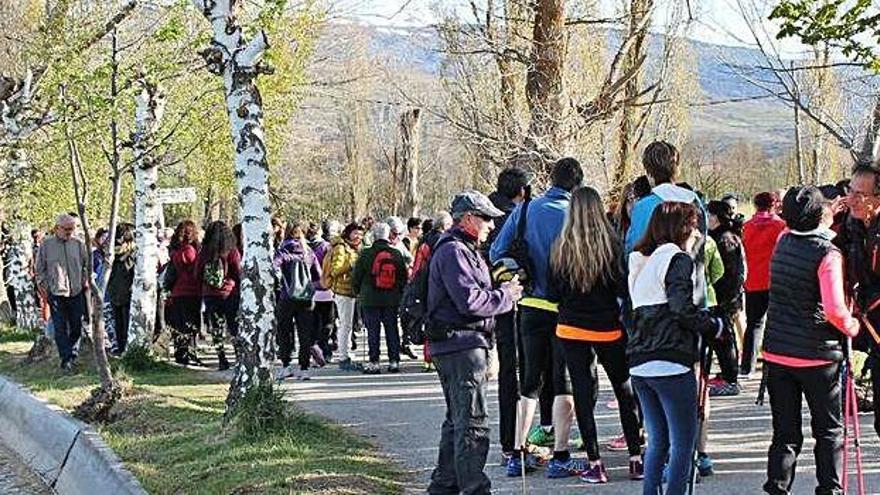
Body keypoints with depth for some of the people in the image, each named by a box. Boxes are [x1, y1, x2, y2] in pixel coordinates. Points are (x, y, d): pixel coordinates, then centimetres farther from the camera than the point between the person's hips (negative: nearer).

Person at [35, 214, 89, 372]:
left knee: (77, 326, 7)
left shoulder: (79, 244, 5)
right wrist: (44, 286, 1)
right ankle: (66, 359, 0)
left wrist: (85, 281, 7)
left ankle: (73, 355, 23)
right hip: (56, 293, -2)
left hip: (76, 292, 2)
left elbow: (87, 264, 16)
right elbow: (40, 268, 6)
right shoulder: (46, 244, 0)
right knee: (60, 328, -4)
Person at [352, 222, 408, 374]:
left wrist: (358, 292, 15)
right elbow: (404, 277, 8)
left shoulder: (366, 254, -9)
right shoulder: (397, 254, 1)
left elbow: (356, 276, -2)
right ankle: (394, 361, 10)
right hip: (392, 299, 3)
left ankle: (374, 363, 0)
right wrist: (399, 293, 21)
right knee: (392, 329, 10)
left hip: (370, 299, -3)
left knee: (373, 331, 2)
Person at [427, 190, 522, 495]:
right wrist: (506, 296, -10)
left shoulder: (465, 250, 22)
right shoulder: (453, 252, -14)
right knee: (473, 423, -11)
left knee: (458, 419, 18)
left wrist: (503, 291, 7)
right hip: (462, 346, -11)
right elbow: (470, 300, -23)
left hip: (467, 344, 11)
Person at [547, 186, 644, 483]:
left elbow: (554, 293, 1)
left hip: (572, 328, 1)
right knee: (626, 392, 13)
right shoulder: (611, 243, -10)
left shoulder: (561, 248, -5)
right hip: (608, 329, -1)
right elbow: (623, 288, -9)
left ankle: (595, 464, 3)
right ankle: (636, 460, 14)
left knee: (583, 395, 6)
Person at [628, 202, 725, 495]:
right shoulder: (678, 259, -5)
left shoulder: (642, 262, 18)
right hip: (671, 363, -8)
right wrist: (716, 326, -4)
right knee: (683, 443, -2)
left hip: (638, 364, 8)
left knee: (658, 440, 15)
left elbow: (630, 310, 15)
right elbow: (682, 308, -17)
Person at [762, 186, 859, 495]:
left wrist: (833, 213, 19)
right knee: (829, 433, 10)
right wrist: (852, 327, -5)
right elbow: (834, 309, -22)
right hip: (817, 356, -5)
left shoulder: (783, 244, 4)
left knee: (785, 433, 10)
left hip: (777, 353, 5)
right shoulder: (827, 253, -15)